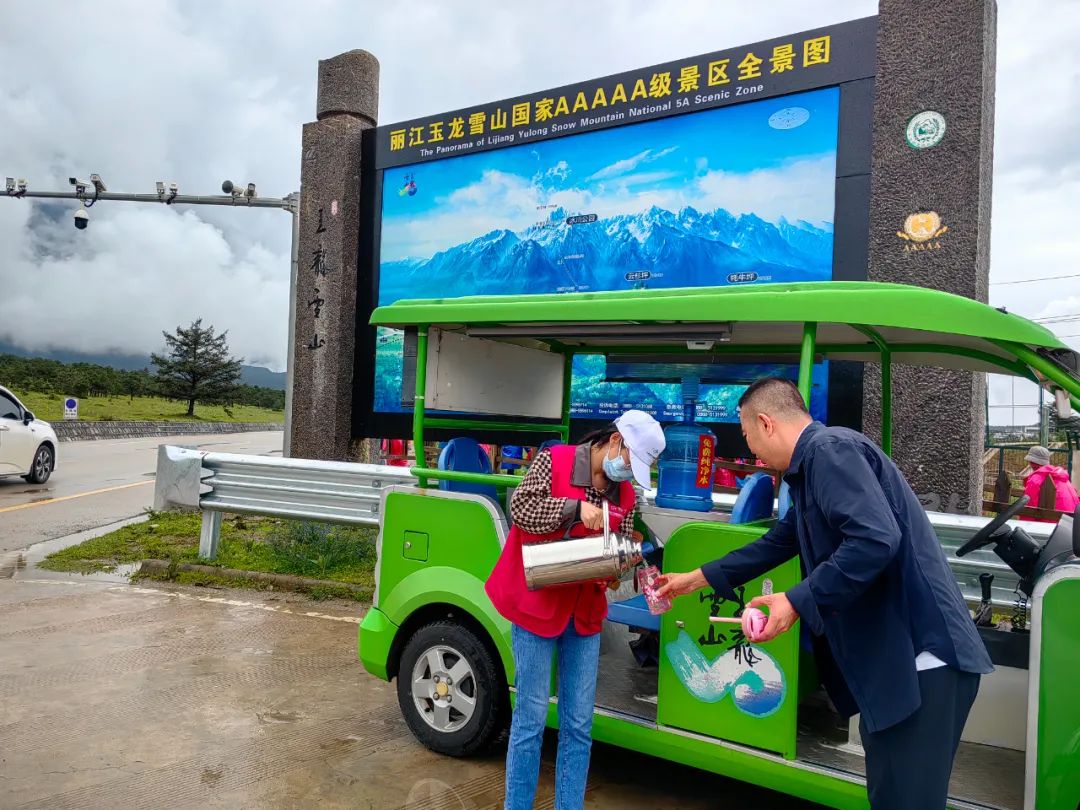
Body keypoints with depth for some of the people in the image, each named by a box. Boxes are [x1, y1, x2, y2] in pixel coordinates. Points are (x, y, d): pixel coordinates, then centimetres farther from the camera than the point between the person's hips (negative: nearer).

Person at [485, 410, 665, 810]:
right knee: (531, 717, 2)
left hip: (586, 612, 5)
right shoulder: (553, 460, -9)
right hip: (536, 605, -5)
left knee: (579, 724, 9)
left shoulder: (626, 494, 5)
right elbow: (520, 508, -17)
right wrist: (576, 508, -27)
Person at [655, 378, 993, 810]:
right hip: (895, 656, 11)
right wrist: (698, 578, 36)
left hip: (922, 656, -11)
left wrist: (797, 601, -20)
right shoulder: (815, 465, 19)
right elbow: (777, 543, 30)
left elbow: (876, 539, -28)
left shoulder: (830, 448, -14)